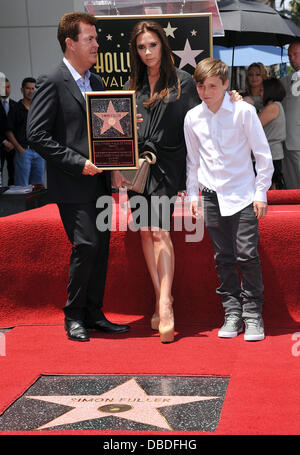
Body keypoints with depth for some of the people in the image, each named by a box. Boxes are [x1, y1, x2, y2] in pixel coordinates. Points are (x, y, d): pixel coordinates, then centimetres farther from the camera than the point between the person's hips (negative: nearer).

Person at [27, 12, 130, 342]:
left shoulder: (96, 83, 15)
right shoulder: (51, 84, -8)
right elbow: (37, 135, -14)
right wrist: (78, 162, -16)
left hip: (99, 182, 7)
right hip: (71, 185, -7)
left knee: (101, 246, 8)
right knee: (86, 244, -11)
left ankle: (93, 314, 18)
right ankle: (73, 316, 5)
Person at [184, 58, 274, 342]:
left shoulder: (243, 111, -6)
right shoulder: (192, 118, 4)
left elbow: (263, 154, -1)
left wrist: (260, 193, -3)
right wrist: (193, 195, 11)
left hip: (242, 195, -3)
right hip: (212, 197, 3)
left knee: (247, 255, -7)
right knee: (223, 259, 6)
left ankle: (253, 315, 4)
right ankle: (232, 314, 15)